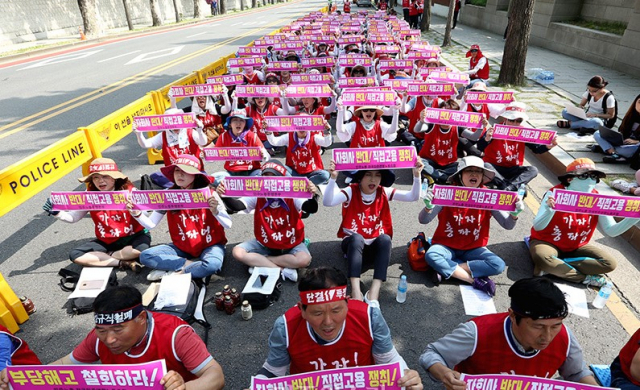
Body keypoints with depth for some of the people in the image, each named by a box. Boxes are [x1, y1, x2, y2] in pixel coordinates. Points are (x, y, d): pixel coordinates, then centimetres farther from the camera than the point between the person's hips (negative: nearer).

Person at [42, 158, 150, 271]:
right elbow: (73, 217, 0)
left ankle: (101, 258, -8)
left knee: (141, 248, -36)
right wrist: (56, 213, -19)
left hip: (133, 236, -3)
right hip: (106, 241, 4)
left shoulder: (129, 191, -15)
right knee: (75, 255, -15)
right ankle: (124, 263, -17)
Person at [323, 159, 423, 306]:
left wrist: (416, 175, -23)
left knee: (385, 239, -32)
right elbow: (327, 202, -27)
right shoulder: (351, 191, -10)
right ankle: (355, 290, -43)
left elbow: (413, 197, -9)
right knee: (357, 238, -37)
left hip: (375, 245, 2)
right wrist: (333, 178, -40)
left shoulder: (384, 192, -2)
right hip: (353, 242, -2)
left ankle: (374, 292, -39)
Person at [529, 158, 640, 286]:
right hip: (547, 242, -5)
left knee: (610, 262, -12)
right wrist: (549, 211, -46)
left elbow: (611, 230, -6)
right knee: (542, 257, -37)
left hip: (576, 247, 6)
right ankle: (585, 278, -12)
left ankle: (553, 267, -15)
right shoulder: (555, 194, -20)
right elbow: (537, 227, -26)